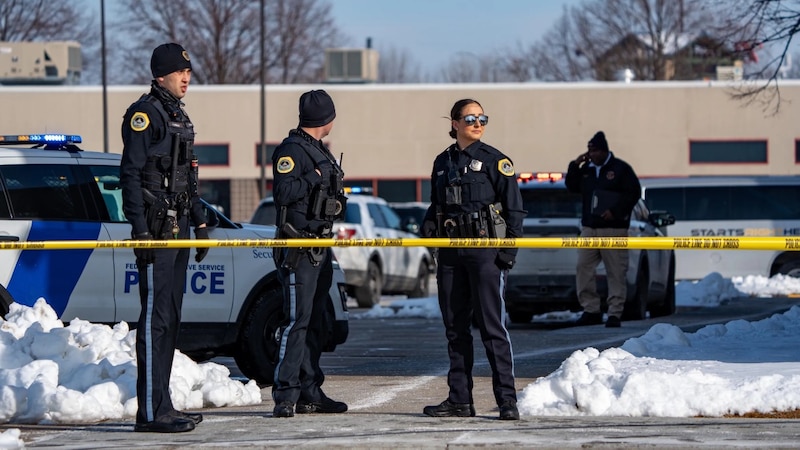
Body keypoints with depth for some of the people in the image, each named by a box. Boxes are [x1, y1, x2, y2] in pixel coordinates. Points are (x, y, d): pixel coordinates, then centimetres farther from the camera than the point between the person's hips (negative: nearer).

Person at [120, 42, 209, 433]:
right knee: (156, 319, -12)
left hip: (178, 227, 10)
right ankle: (152, 411, -14)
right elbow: (130, 173, -15)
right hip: (156, 226, -10)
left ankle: (161, 406, 17)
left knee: (170, 318, 11)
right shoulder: (145, 113, -9)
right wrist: (140, 229, -21)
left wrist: (199, 223, 22)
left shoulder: (179, 117, 20)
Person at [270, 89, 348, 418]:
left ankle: (309, 393, 17)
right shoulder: (291, 150, -11)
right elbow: (283, 192, -23)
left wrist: (337, 200, 12)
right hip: (299, 251, -10)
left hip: (321, 248, 10)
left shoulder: (319, 151, 20)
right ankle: (285, 395, -14)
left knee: (314, 322, 12)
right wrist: (314, 178, -16)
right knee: (297, 320, -13)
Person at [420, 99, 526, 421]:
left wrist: (510, 249, -12)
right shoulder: (443, 162, 14)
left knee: (491, 326, -9)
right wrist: (429, 225, 3)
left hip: (485, 251, -6)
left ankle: (507, 400, -7)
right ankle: (460, 400, 14)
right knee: (455, 327, 8)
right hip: (451, 253, 6)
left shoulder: (495, 160, -2)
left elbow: (514, 207, -4)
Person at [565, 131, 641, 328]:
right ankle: (591, 310, 7)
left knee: (616, 273, -6)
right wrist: (574, 166, 5)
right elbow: (572, 186, 19)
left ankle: (615, 314, -3)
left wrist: (615, 211, -17)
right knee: (583, 269, 1)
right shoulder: (586, 169, 15)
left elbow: (634, 193, -6)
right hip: (589, 227, 6)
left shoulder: (620, 169, -3)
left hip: (613, 229, -6)